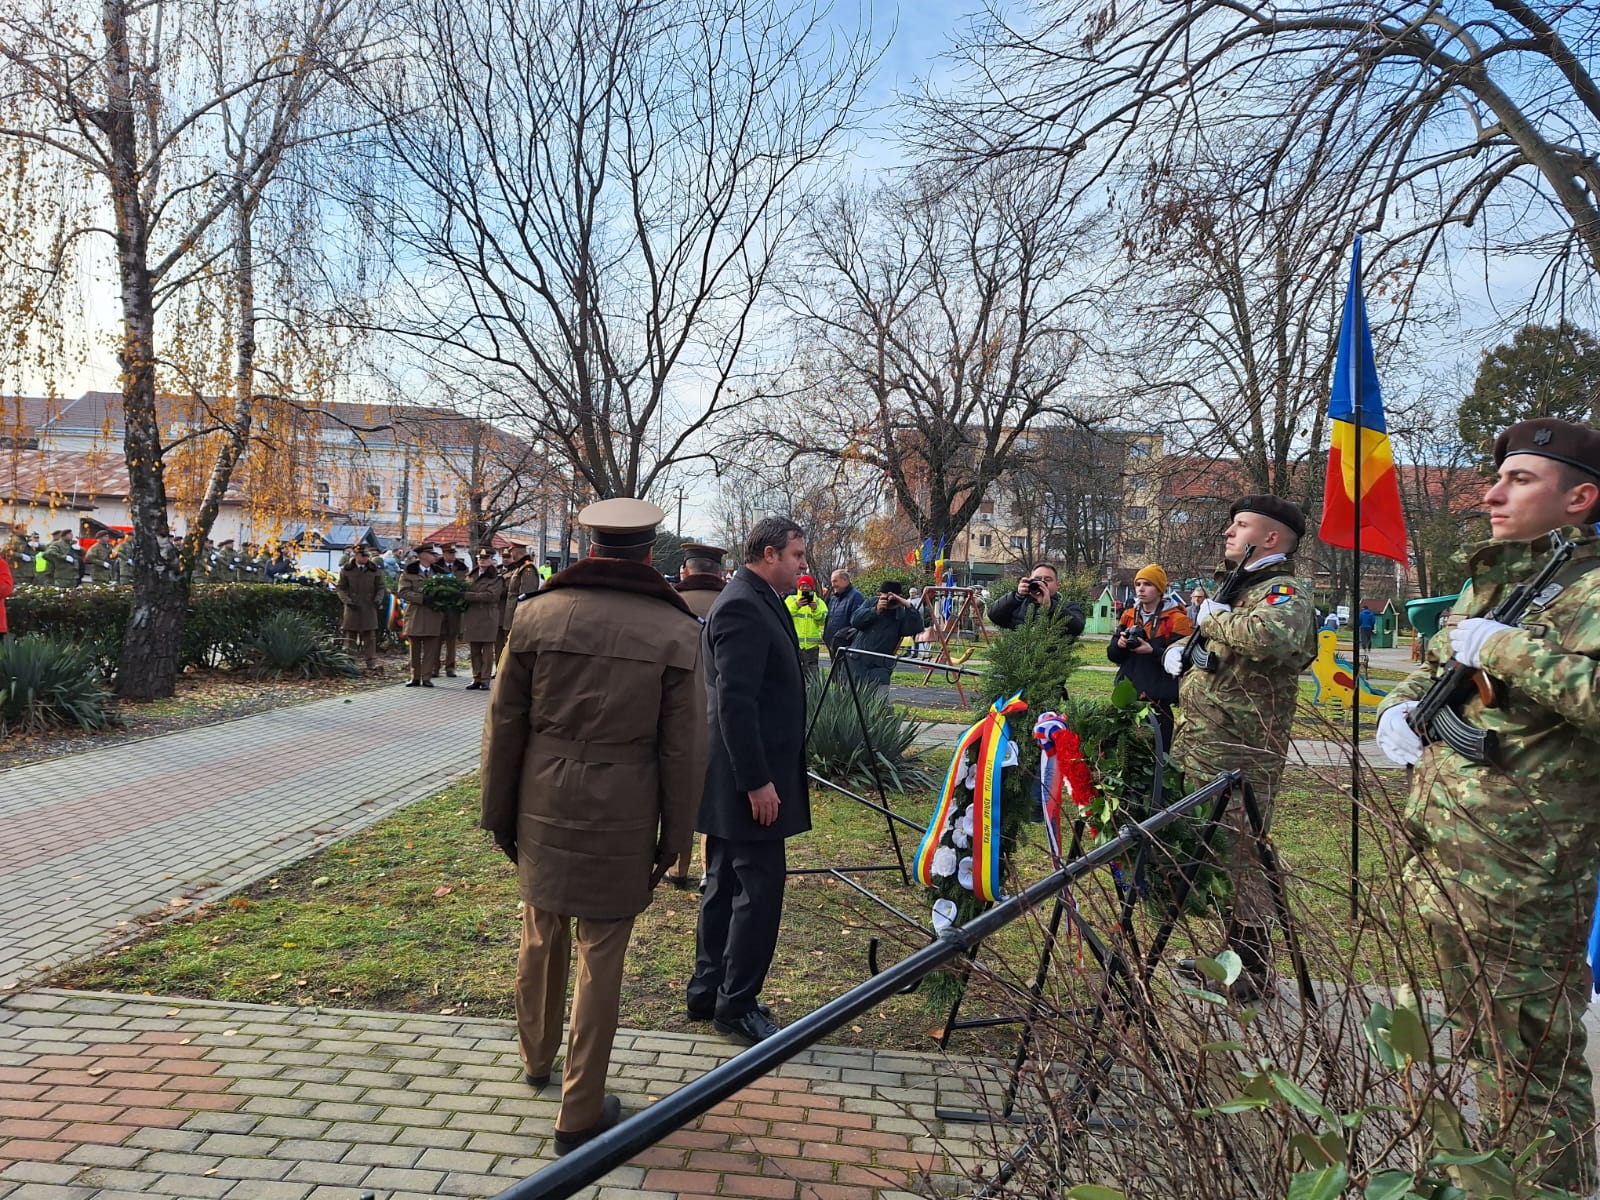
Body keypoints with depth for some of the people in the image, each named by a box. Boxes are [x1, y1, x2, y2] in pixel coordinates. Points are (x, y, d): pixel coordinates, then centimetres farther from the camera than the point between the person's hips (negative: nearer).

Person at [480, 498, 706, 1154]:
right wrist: (673, 836, 5)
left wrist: (498, 814, 12)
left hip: (543, 808, 3)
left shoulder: (536, 615, -4)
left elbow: (504, 725, 1)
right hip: (621, 819, -2)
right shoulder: (675, 631, -8)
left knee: (540, 939, 21)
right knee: (600, 957, 8)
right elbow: (682, 749, -6)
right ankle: (580, 1114, 19)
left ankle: (536, 1060, 44)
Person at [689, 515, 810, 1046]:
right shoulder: (743, 606, -18)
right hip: (749, 780, -11)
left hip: (745, 778, 11)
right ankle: (736, 1006, 11)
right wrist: (757, 781, -23)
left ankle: (708, 992, 28)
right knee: (759, 890, -2)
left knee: (726, 886, 17)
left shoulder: (758, 601, 14)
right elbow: (734, 702, -24)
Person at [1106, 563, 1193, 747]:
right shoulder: (1129, 615, 13)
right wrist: (1119, 645, -9)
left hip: (1158, 698, -5)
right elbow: (1112, 654, 12)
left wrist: (1152, 651, -25)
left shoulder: (1177, 619, -6)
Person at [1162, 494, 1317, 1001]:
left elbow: (1271, 637, -36)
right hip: (1203, 750, 10)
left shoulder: (1286, 592, -11)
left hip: (1240, 756, -10)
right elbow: (1219, 649, 36)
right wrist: (1183, 650, 12)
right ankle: (1227, 952, 29)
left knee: (1240, 855, -4)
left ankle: (1253, 969, 7)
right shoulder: (1239, 587, 20)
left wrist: (1215, 618, -18)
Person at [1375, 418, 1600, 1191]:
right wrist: (1401, 705, 7)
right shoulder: (1487, 579, 13)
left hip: (1522, 876, -9)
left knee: (1534, 1063, 2)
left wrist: (1507, 649, -25)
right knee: (1481, 1043, 23)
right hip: (1441, 861, 9)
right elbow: (1435, 664, 26)